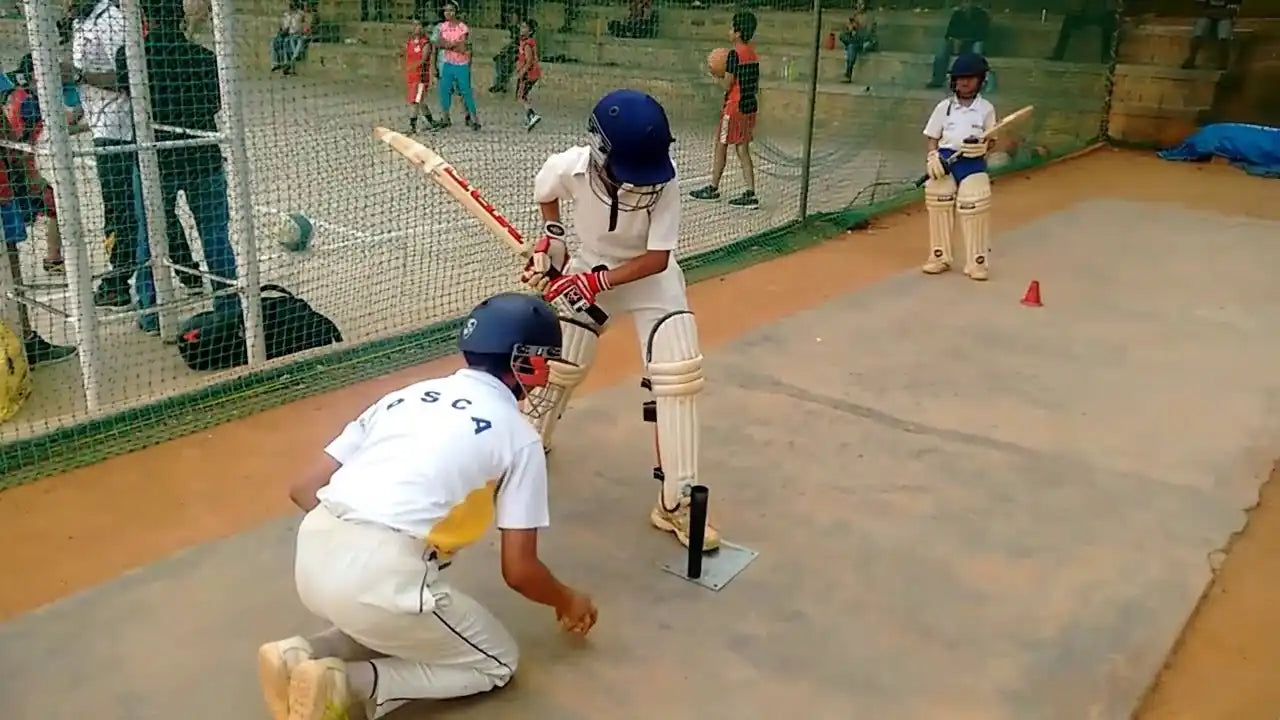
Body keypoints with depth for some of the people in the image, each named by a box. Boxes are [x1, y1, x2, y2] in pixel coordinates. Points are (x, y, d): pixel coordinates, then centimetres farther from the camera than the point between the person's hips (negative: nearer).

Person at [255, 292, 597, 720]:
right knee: (497, 663, 17)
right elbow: (518, 570, 5)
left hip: (312, 558, 7)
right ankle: (348, 684, -1)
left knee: (400, 626, 35)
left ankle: (304, 656, 10)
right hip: (378, 578, -7)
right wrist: (567, 601, 26)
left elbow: (304, 489, 17)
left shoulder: (405, 395, 20)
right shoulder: (518, 434, 6)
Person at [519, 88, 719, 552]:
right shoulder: (568, 167, -26)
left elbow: (657, 259, -26)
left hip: (650, 277, -1)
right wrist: (551, 236, -9)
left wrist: (599, 281, -33)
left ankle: (676, 501, -6)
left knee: (678, 372, -15)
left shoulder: (663, 183, -31)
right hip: (589, 270, 2)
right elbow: (546, 193, 0)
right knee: (559, 362, 8)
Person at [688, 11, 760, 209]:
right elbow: (756, 86, 13)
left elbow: (727, 85, -15)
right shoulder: (753, 53, 10)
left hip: (735, 106, -8)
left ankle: (713, 189, 15)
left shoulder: (734, 53, -16)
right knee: (743, 150, 8)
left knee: (721, 146, 6)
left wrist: (718, 76, 3)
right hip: (750, 104, 8)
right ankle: (750, 194, 3)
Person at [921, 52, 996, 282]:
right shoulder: (944, 107, 8)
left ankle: (977, 261, 1)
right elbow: (931, 137, 8)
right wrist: (931, 158, -9)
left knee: (974, 209, -10)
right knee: (938, 206, 2)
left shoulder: (986, 108, 6)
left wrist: (983, 146, -17)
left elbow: (991, 140, 6)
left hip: (974, 164, -2)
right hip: (945, 160, 2)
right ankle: (939, 257, 16)